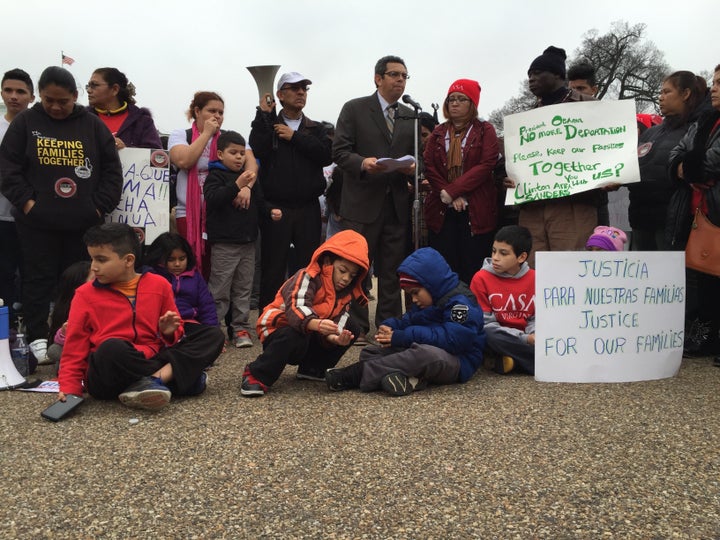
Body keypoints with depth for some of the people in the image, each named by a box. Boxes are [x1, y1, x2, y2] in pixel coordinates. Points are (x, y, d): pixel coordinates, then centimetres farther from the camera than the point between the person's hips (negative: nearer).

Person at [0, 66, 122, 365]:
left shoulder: (92, 125, 4)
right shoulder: (25, 122, 3)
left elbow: (112, 168, 3)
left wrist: (100, 206, -5)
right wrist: (26, 201, -10)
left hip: (83, 222, 1)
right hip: (37, 222, -1)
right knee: (39, 279, 4)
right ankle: (38, 338, 13)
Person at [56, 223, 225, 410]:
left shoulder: (158, 284, 6)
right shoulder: (85, 294, 1)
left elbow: (174, 334, 16)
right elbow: (74, 348, 1)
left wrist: (169, 332, -7)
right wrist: (69, 389, -11)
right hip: (106, 378, -3)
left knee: (213, 335, -10)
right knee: (112, 348, -39)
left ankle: (151, 380, -27)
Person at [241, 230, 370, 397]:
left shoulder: (346, 293, 2)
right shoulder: (308, 277, -21)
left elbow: (337, 322, -9)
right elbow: (295, 309, -38)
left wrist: (334, 337, -34)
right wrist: (316, 324, -58)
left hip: (312, 336, 7)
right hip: (278, 329, -7)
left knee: (350, 328, -5)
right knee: (295, 336, -41)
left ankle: (313, 369, 5)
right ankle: (257, 376, -21)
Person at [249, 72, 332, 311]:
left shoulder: (316, 129, 14)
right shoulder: (267, 125, 8)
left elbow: (326, 155, -5)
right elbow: (257, 150, -13)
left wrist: (294, 137, -8)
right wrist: (263, 115, -9)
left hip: (309, 209, 2)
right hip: (276, 209, -2)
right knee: (273, 270, 1)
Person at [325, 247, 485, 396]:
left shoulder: (461, 302, -16)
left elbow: (451, 339, -26)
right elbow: (408, 320, 14)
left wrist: (404, 337, -25)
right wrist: (390, 327, -10)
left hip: (458, 363, -9)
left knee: (425, 354, -42)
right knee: (370, 351, 0)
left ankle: (355, 375, -36)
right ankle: (406, 377, -31)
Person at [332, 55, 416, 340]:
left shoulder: (409, 116, 16)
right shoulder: (354, 109, 2)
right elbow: (339, 151, -5)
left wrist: (413, 167, -5)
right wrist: (363, 163, -22)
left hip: (397, 204, 5)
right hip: (362, 202, -4)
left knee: (392, 270, 9)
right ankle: (357, 327, 11)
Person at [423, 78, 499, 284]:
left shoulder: (485, 130, 8)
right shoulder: (438, 133, 17)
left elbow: (487, 165, -6)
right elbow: (428, 166, 5)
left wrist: (452, 190, -14)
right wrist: (449, 196, -10)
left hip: (475, 211, -2)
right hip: (442, 211, 3)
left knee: (473, 271, -4)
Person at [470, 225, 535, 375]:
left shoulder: (535, 279, 0)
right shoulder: (481, 278, -8)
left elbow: (537, 318, 7)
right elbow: (485, 323, -11)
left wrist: (534, 336, -17)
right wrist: (524, 339, -19)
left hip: (528, 339, 3)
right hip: (499, 339, -2)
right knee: (490, 334, -36)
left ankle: (503, 362, -18)